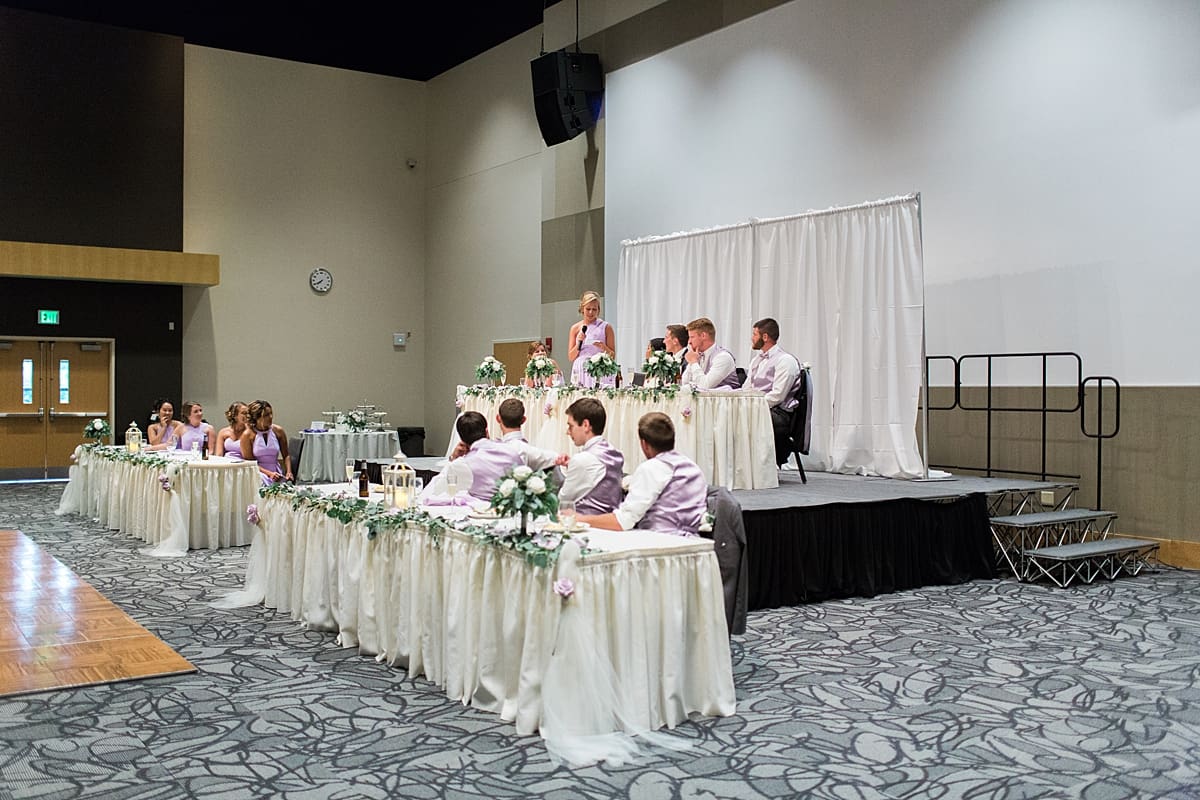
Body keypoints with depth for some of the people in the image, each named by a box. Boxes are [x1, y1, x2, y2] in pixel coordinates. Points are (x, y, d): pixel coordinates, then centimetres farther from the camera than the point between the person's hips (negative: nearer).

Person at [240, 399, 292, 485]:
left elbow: (286, 456, 14)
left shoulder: (278, 431, 5)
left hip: (277, 474, 3)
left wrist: (288, 472, -4)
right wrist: (269, 473, -16)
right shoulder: (247, 435, -4)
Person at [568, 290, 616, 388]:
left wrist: (603, 347, -12)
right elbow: (571, 357, 10)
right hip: (581, 372, 2)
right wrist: (579, 342, -4)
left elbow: (612, 356, 6)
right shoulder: (575, 328, 10)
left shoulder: (605, 327, 5)